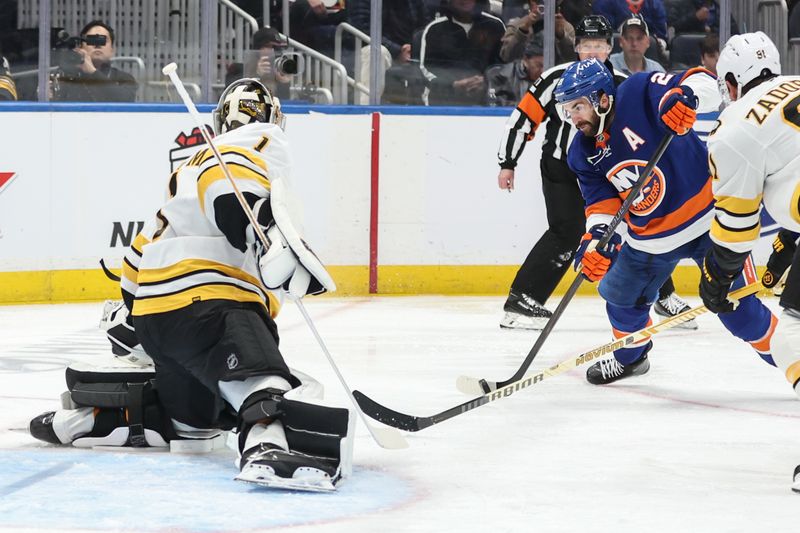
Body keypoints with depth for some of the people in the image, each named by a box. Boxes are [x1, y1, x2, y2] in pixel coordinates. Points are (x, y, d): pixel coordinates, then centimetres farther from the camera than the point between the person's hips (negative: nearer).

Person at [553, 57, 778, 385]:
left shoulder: (639, 95, -21)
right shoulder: (582, 154, -2)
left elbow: (706, 84, -26)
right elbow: (601, 203, -4)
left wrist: (685, 95, -48)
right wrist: (596, 239, -23)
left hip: (707, 217, -7)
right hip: (649, 238, 7)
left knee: (738, 310, -9)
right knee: (621, 294, 17)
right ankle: (631, 356, 45)